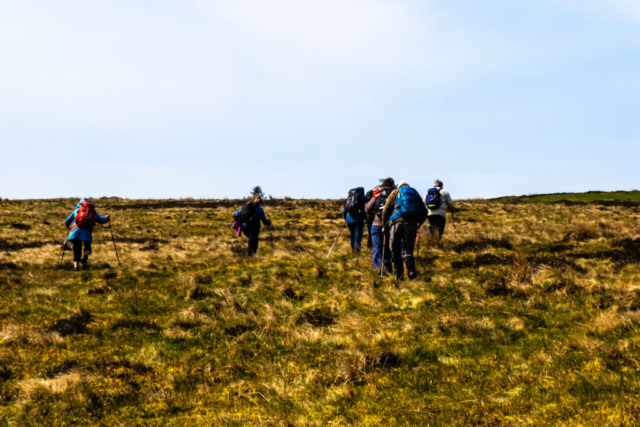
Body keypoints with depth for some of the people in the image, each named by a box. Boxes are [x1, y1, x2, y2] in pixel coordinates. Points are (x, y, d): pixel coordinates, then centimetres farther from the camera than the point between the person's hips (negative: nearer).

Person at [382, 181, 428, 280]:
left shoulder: (395, 192, 18)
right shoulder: (415, 193, 24)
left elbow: (386, 210, 9)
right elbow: (424, 212, 18)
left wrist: (385, 225, 17)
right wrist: (419, 224, 28)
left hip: (396, 221, -2)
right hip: (411, 223, 2)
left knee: (396, 250, 6)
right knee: (408, 250, 2)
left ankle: (399, 273, -1)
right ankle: (411, 270, -20)